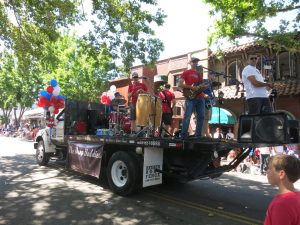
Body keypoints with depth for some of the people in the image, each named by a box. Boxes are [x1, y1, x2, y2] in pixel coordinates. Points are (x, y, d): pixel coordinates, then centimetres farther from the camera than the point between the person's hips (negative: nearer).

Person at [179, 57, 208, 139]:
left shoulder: (200, 73, 24)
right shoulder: (186, 72, 6)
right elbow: (180, 84, -4)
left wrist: (205, 86, 0)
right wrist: (191, 87, -13)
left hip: (200, 97, 6)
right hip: (190, 97, -6)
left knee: (201, 116, 3)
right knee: (187, 116, -11)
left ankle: (198, 135, 12)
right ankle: (183, 136, -8)